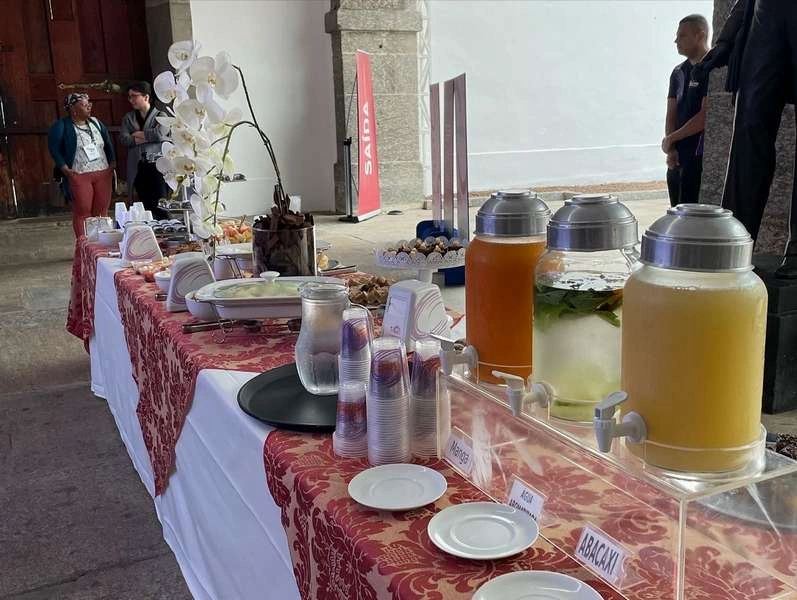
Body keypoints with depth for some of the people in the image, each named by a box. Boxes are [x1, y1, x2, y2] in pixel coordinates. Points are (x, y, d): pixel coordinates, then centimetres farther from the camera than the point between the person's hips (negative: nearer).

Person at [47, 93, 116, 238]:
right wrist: (65, 169, -12)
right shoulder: (61, 126, -3)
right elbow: (54, 149, -5)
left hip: (103, 173, 5)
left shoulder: (95, 122, 13)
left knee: (102, 211, 5)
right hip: (79, 176, -4)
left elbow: (108, 143, 20)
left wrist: (112, 163, 10)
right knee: (82, 212, -4)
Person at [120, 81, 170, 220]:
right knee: (146, 206, 4)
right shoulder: (128, 118, 15)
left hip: (158, 166, -3)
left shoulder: (160, 116, 5)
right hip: (138, 169, 4)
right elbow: (124, 139, 0)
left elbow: (160, 133, -14)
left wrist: (138, 134, -1)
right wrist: (149, 137, -8)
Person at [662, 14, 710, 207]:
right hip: (677, 159, 7)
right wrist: (671, 150, -3)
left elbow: (705, 116, -14)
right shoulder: (679, 72, 16)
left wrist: (671, 139, -6)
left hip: (699, 157, -7)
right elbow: (671, 115, 12)